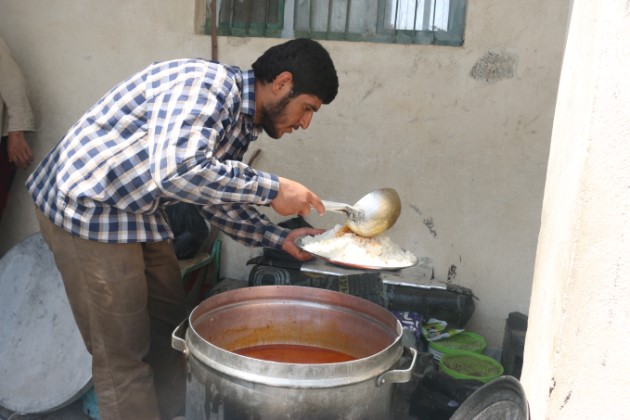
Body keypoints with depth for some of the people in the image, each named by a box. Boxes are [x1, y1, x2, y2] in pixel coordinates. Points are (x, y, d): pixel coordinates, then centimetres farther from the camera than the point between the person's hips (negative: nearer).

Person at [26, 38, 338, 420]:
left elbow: (217, 197, 12)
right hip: (87, 206, -9)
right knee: (123, 353, -1)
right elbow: (178, 172, -37)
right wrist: (271, 189, -28)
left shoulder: (242, 123, 5)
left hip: (139, 213, 9)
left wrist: (279, 238, 1)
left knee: (170, 328, 17)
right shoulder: (207, 84, -23)